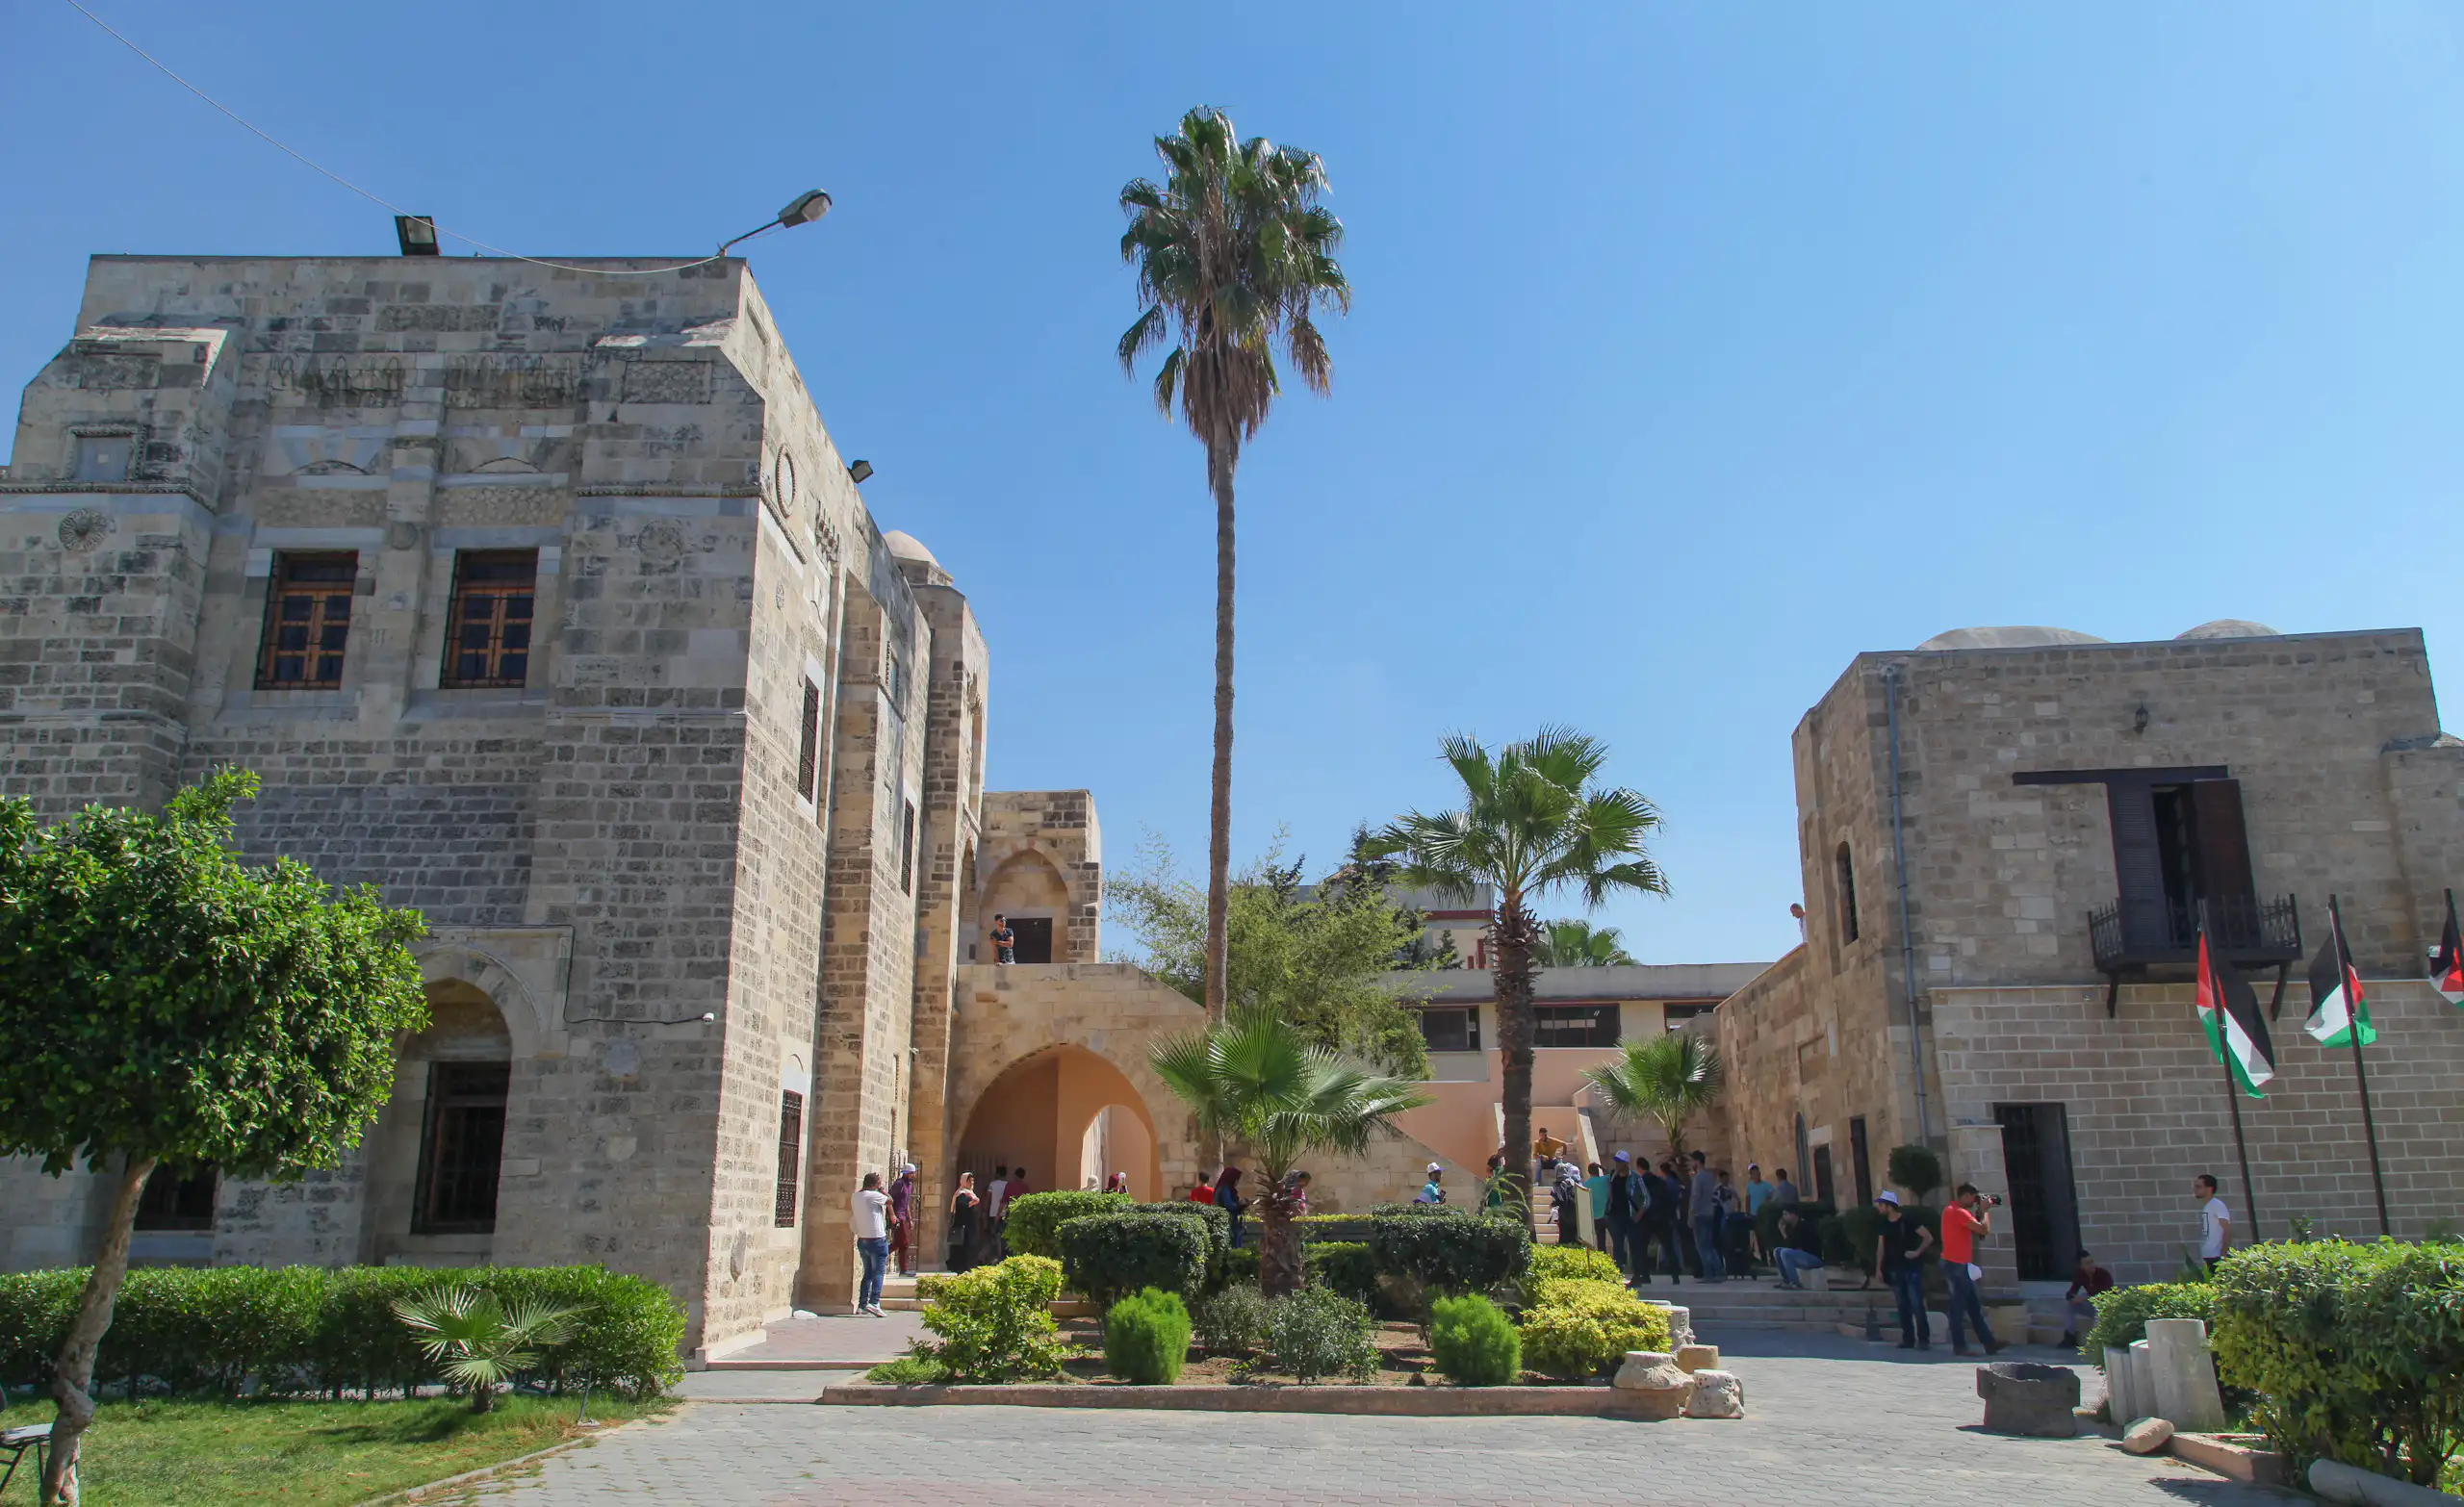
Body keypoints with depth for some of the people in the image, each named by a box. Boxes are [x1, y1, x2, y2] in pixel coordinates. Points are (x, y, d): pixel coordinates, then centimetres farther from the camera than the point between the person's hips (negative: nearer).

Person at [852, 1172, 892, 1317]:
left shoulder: (855, 1197, 6)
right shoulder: (874, 1196, -14)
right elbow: (890, 1200, -2)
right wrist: (881, 1188, 6)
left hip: (862, 1240, 7)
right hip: (877, 1240, -7)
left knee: (868, 1272, 16)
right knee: (878, 1272, -6)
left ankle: (862, 1304, 14)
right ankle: (874, 1302, -18)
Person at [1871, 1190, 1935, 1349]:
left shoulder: (1907, 1220, -10)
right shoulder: (1885, 1223, 9)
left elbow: (1928, 1237, -11)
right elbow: (1881, 1247, 13)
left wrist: (1917, 1252, -16)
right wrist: (1878, 1269, 9)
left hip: (1912, 1268, -6)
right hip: (1895, 1269, 6)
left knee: (1916, 1304, -8)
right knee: (1903, 1305, 7)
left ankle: (1924, 1339, -4)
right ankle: (1908, 1339, 12)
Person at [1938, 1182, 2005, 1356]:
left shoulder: (1952, 1210, 15)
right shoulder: (1959, 1212, -18)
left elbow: (1974, 1229, 18)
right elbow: (1984, 1229, -22)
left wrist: (1980, 1210, 10)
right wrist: (1985, 1210, -7)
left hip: (1959, 1265, 11)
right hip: (1957, 1266, -11)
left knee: (1974, 1306, 13)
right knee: (1959, 1306, -4)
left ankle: (1989, 1343, 18)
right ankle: (1959, 1347, 1)